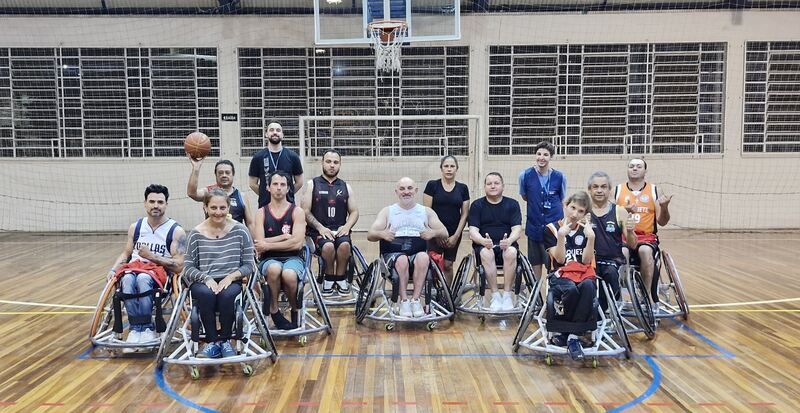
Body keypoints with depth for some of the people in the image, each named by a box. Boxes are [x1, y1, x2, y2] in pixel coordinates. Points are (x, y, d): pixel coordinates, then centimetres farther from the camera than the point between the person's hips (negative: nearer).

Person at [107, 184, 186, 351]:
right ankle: (142, 328, -27)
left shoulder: (176, 231, -2)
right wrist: (113, 270, 2)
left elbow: (178, 266, -9)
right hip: (134, 268, 3)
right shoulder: (135, 227, 13)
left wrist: (151, 256, -13)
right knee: (128, 279, -33)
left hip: (160, 272, -3)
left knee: (143, 278, -37)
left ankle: (137, 328, -24)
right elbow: (126, 254, 20)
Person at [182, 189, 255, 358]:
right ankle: (212, 343, -15)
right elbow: (188, 267, 3)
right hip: (202, 282, 0)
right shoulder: (196, 234, 5)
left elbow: (249, 265, 4)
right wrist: (206, 278, -14)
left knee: (227, 295, -33)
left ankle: (225, 341, -9)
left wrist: (231, 276, -13)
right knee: (206, 294, -34)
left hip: (231, 281, 0)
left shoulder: (240, 231, 4)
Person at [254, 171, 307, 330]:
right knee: (274, 269, -37)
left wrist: (268, 245, -7)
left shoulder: (297, 211, 4)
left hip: (293, 258, 0)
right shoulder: (261, 213, 9)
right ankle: (273, 309, -12)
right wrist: (284, 237, -8)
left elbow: (297, 243, -9)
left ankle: (296, 310, -4)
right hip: (269, 260, 1)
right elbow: (260, 243, -4)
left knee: (289, 274, -36)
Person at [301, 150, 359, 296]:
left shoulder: (346, 187, 17)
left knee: (345, 245, -32)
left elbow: (354, 212, 15)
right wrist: (320, 227, -13)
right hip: (318, 230, -2)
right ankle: (329, 278, -7)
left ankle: (340, 278, -8)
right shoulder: (312, 184, 9)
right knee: (328, 246, -34)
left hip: (340, 230, 2)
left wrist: (347, 226, -5)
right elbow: (306, 211, 1)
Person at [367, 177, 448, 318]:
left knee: (423, 257, -33)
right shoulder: (387, 211, 16)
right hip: (394, 252, -1)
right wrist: (382, 234, -18)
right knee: (402, 260, -35)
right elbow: (370, 235, 6)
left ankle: (415, 299, -29)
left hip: (418, 252, 1)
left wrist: (433, 233, -15)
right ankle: (404, 301, -29)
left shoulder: (426, 212, 18)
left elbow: (445, 233, 9)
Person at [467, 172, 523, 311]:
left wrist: (509, 240, -24)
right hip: (483, 245, 0)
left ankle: (508, 295, -24)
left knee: (511, 252, -34)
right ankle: (495, 295, -26)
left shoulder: (512, 204, 9)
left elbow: (517, 229, -2)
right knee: (486, 253, -35)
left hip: (506, 244, 0)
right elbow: (473, 230, -3)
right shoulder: (477, 205, 8)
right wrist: (483, 241, -25)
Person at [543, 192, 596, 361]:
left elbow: (586, 260, 1)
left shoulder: (586, 230, 12)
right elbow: (559, 259, -5)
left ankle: (574, 336, -28)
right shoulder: (552, 228, 4)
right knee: (571, 290, -38)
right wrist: (561, 236, -19)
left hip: (583, 272, 2)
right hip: (561, 274, -2)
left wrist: (591, 238, -12)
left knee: (588, 287, -36)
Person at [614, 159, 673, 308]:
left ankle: (647, 295, -23)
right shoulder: (618, 190, 10)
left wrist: (664, 207, -12)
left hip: (647, 237, 0)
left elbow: (662, 222, 8)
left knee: (645, 251, -35)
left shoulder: (654, 191, 10)